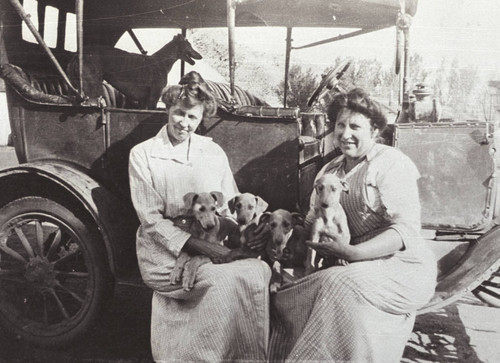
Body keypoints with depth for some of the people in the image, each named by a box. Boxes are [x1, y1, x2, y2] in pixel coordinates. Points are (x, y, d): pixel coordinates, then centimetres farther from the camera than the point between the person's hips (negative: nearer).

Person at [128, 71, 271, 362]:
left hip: (214, 249, 4)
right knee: (226, 281, -28)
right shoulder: (142, 155, 1)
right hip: (168, 256, -3)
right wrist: (200, 246, -18)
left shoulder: (214, 152, 11)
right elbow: (151, 220, -7)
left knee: (261, 270, -24)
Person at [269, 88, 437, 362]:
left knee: (341, 286, -34)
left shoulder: (391, 162, -5)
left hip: (403, 267, -5)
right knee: (286, 292, -18)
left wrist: (352, 253, -29)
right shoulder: (329, 171, 15)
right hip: (354, 268, 6)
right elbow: (312, 225, 15)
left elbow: (406, 229, -15)